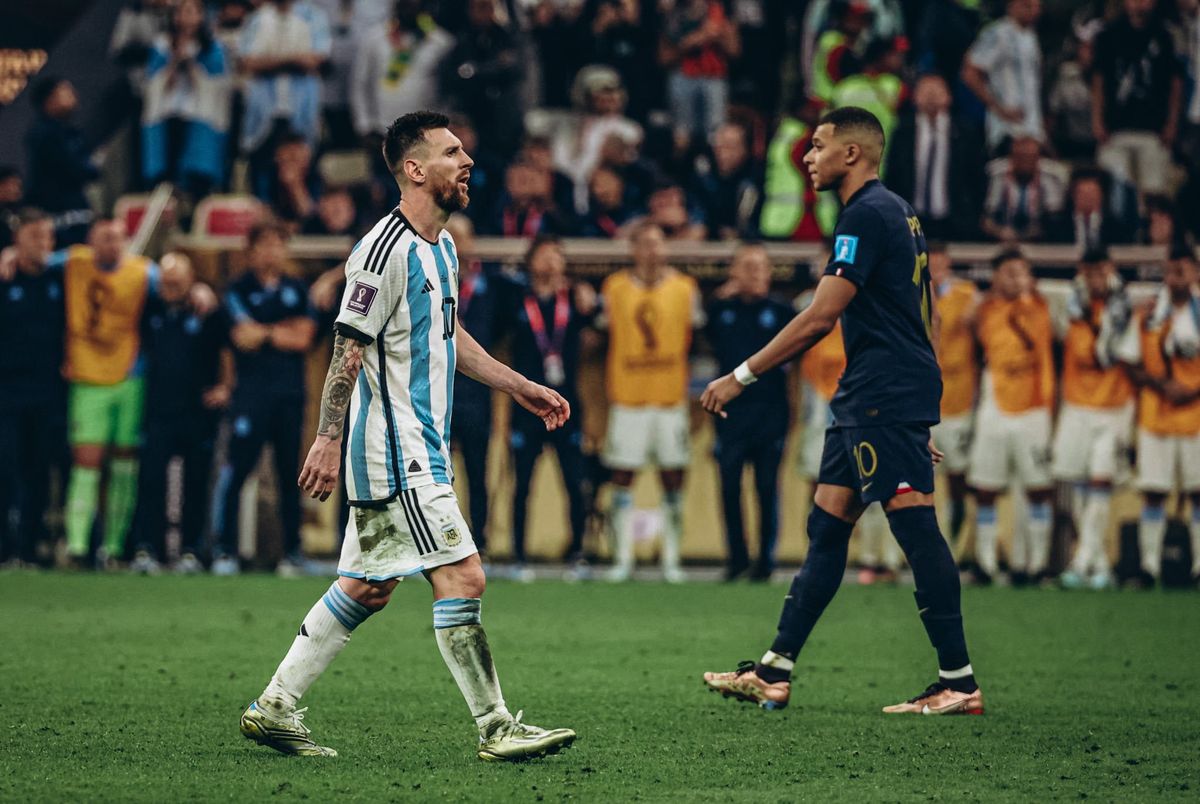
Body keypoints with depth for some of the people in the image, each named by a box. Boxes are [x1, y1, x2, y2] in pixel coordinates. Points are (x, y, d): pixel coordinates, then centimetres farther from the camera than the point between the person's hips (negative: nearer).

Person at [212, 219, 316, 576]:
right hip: (251, 390, -3)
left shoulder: (297, 290, 14)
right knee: (238, 465, -10)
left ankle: (293, 552, 8)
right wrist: (284, 331, 1)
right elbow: (243, 337, -8)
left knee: (290, 471, 4)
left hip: (290, 392, 3)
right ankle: (224, 549, -7)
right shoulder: (239, 290, 5)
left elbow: (303, 338, 3)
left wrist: (263, 333, -2)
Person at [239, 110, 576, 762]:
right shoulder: (386, 250, -17)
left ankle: (275, 708, 17)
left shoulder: (440, 245, 14)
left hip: (419, 450, 10)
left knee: (366, 588, 12)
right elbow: (348, 349, -17)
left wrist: (519, 387, 25)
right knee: (461, 578, -10)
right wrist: (328, 441, -19)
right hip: (397, 455, -10)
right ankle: (497, 730, -5)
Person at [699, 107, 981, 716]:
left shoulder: (867, 214, -12)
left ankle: (958, 682, -10)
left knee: (915, 525, -11)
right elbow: (917, 317, 23)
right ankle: (774, 673, 11)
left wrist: (743, 376, -11)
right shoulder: (894, 212, 19)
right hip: (869, 398, 11)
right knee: (826, 524, 9)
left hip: (885, 396, -11)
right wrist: (919, 425, 25)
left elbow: (820, 317, -17)